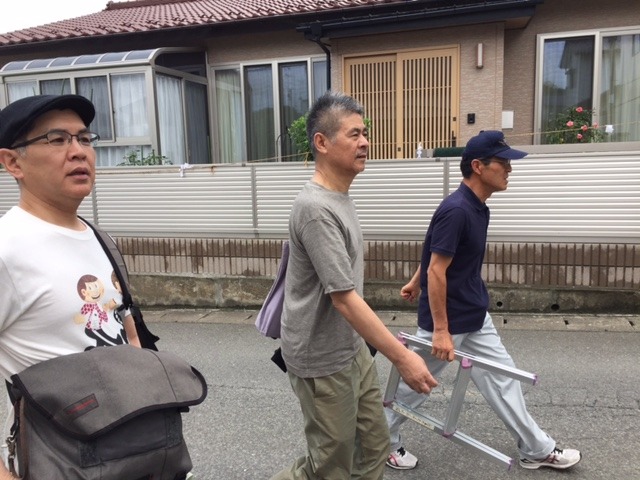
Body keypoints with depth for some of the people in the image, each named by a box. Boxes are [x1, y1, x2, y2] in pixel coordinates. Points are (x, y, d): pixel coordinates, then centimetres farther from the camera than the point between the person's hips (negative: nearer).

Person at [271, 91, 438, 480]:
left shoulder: (340, 198, 7)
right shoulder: (316, 208, -25)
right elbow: (344, 298, -27)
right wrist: (403, 357, -25)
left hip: (353, 348, 9)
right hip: (323, 361, -9)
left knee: (374, 448, 18)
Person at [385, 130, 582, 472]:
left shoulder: (477, 207, 4)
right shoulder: (456, 210, -25)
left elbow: (431, 253, 15)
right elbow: (436, 271, -25)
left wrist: (415, 282, 25)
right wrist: (440, 330, -23)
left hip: (476, 318, 9)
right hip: (450, 321, -9)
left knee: (501, 380, 17)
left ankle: (536, 449, 33)